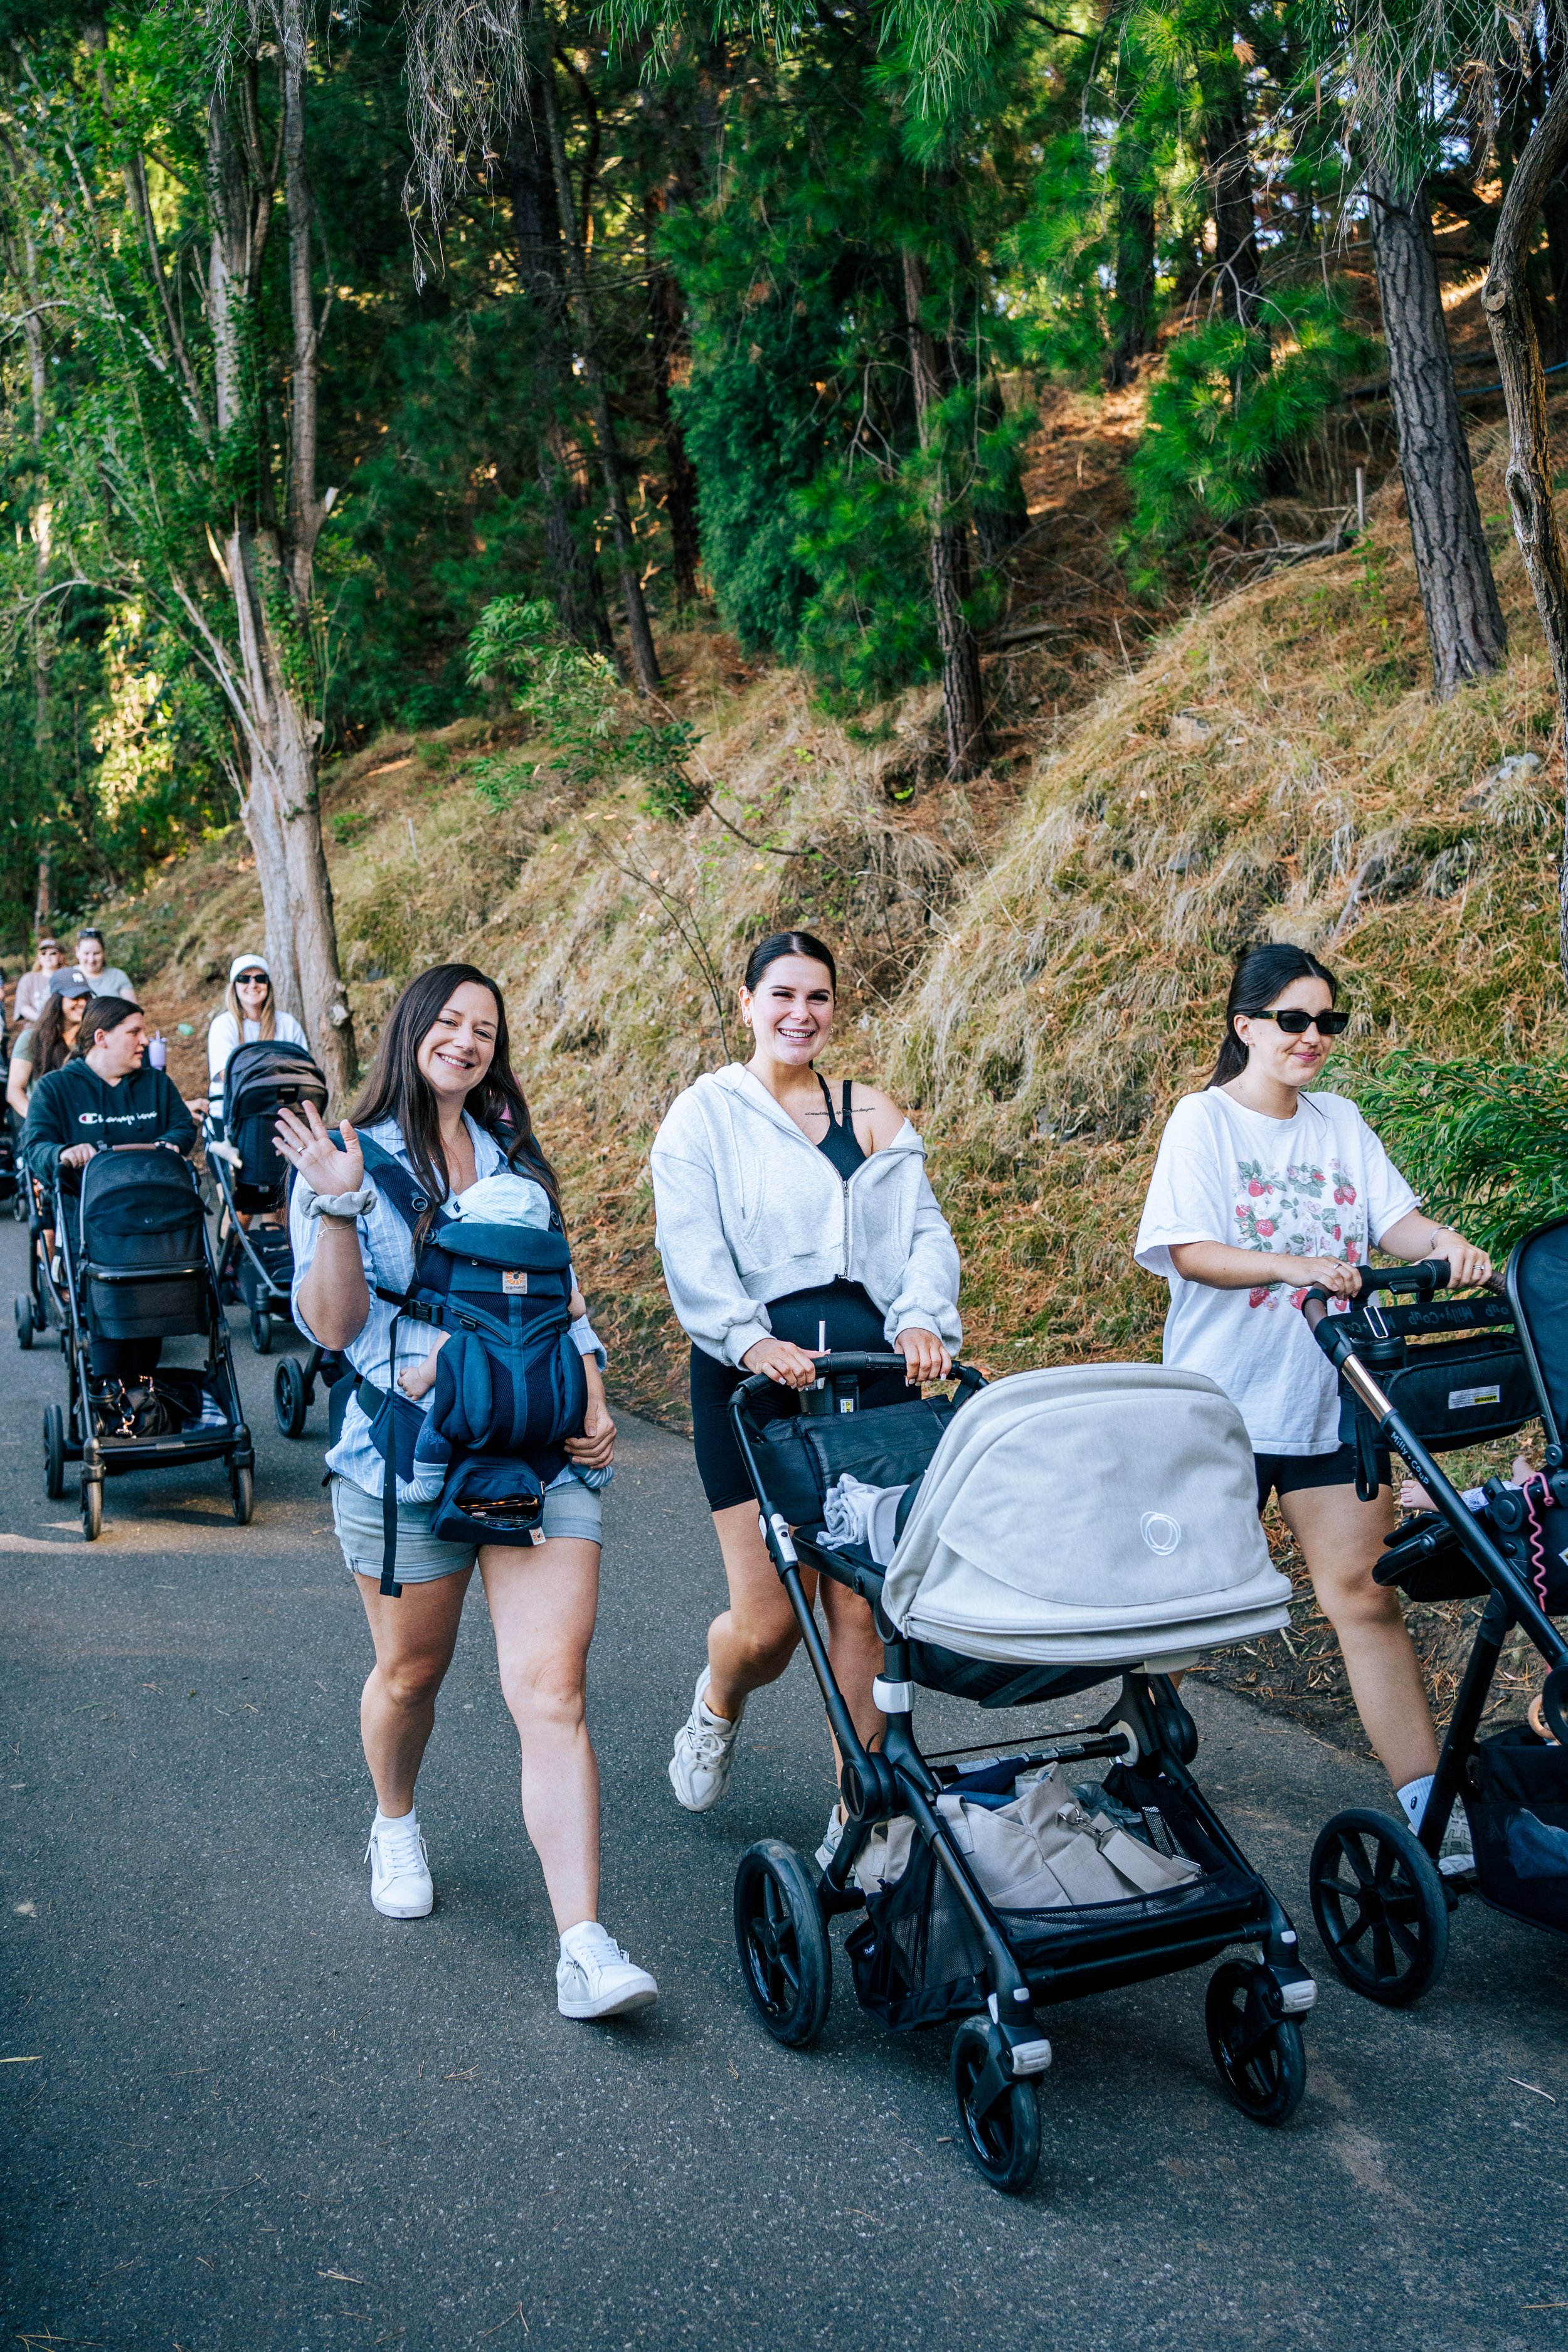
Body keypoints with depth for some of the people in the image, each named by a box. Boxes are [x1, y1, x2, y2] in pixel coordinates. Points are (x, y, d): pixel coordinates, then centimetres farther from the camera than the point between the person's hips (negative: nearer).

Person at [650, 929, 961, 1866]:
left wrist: (923, 1318, -11)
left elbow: (924, 1229, 8)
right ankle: (718, 1704, 33)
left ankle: (859, 1809, 16)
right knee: (768, 1621, -4)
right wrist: (751, 1340, -21)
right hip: (754, 1371, -2)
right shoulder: (705, 1114, 5)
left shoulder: (874, 1114, 15)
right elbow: (692, 1249, -6)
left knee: (863, 1605, 0)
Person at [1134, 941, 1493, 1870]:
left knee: (1364, 1591, 0)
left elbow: (1393, 1217, 3)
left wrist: (1444, 1241, -19)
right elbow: (1189, 1252, -13)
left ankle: (1431, 1807, 3)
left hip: (1332, 1394, 4)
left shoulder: (1342, 1123, 11)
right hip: (1227, 1399, -3)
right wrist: (1293, 1266, -29)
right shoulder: (1204, 1120, -4)